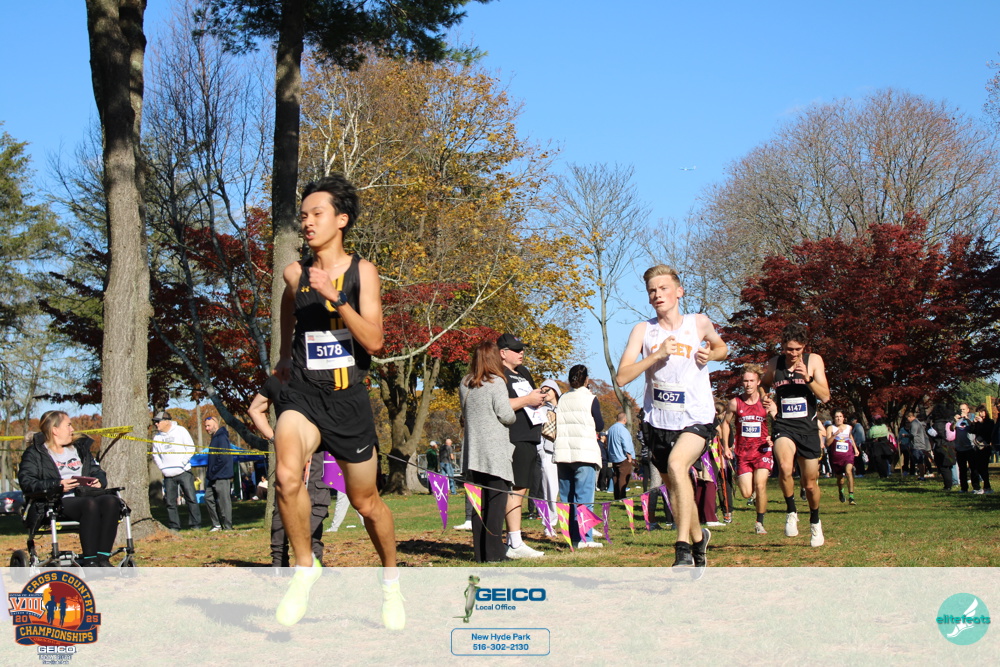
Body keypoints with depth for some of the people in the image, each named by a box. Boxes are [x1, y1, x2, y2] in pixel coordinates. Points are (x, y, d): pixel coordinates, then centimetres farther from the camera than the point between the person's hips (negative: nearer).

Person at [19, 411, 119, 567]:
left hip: (85, 495, 5)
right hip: (57, 502, -5)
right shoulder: (35, 453, 11)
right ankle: (89, 562, -38)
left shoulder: (80, 448, 29)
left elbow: (97, 471, 28)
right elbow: (26, 482, -4)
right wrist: (57, 485, -18)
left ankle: (103, 559, -34)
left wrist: (99, 481, 2)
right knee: (90, 504, -37)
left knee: (111, 501, -29)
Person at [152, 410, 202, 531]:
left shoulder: (180, 430, 0)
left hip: (184, 472, -4)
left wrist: (183, 463, -9)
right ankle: (173, 526, 10)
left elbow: (191, 448, 0)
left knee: (191, 498, -6)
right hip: (168, 475, 4)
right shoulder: (157, 437, 11)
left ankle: (195, 524, 0)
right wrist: (162, 467, 4)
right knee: (170, 502, 3)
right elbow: (155, 455, 20)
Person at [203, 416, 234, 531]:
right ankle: (217, 524, 16)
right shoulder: (214, 438, 18)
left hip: (222, 477, -10)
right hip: (213, 478, 10)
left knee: (224, 502, -6)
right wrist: (209, 473, 13)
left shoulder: (222, 438, -13)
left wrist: (213, 472, -16)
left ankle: (227, 526, -1)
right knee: (208, 498, 10)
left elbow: (223, 458, -20)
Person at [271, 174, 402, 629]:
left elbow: (374, 341, -15)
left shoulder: (362, 271, -5)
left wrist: (336, 298, -25)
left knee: (365, 501, 11)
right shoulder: (296, 273, 2)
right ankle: (305, 567, -5)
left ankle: (391, 578, 37)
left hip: (348, 399, -1)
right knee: (287, 477, -27)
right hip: (302, 393, 1)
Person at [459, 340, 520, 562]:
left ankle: (480, 551, 7)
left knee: (479, 503, 8)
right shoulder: (495, 382, -8)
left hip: (473, 452, 6)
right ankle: (493, 551, -8)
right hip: (495, 452, -6)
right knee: (497, 500, -4)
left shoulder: (464, 385, 10)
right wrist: (512, 417, 11)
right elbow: (506, 416, -9)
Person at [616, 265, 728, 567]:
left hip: (696, 418, -3)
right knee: (674, 487, 15)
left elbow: (721, 347, 21)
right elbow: (621, 377, -10)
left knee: (676, 464, -29)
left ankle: (683, 547, -25)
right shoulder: (643, 330, -2)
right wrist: (657, 354, -20)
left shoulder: (699, 323, 0)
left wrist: (710, 354, -3)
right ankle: (698, 536, 41)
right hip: (659, 421, 3)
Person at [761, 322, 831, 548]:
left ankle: (815, 521, 38)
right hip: (784, 427, 0)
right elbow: (763, 385, 24)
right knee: (785, 467, -31)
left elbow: (825, 396, -7)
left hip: (807, 428, 1)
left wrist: (808, 378, -22)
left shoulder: (814, 361, -2)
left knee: (810, 483, 9)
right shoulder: (774, 364, 2)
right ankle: (791, 512, -7)